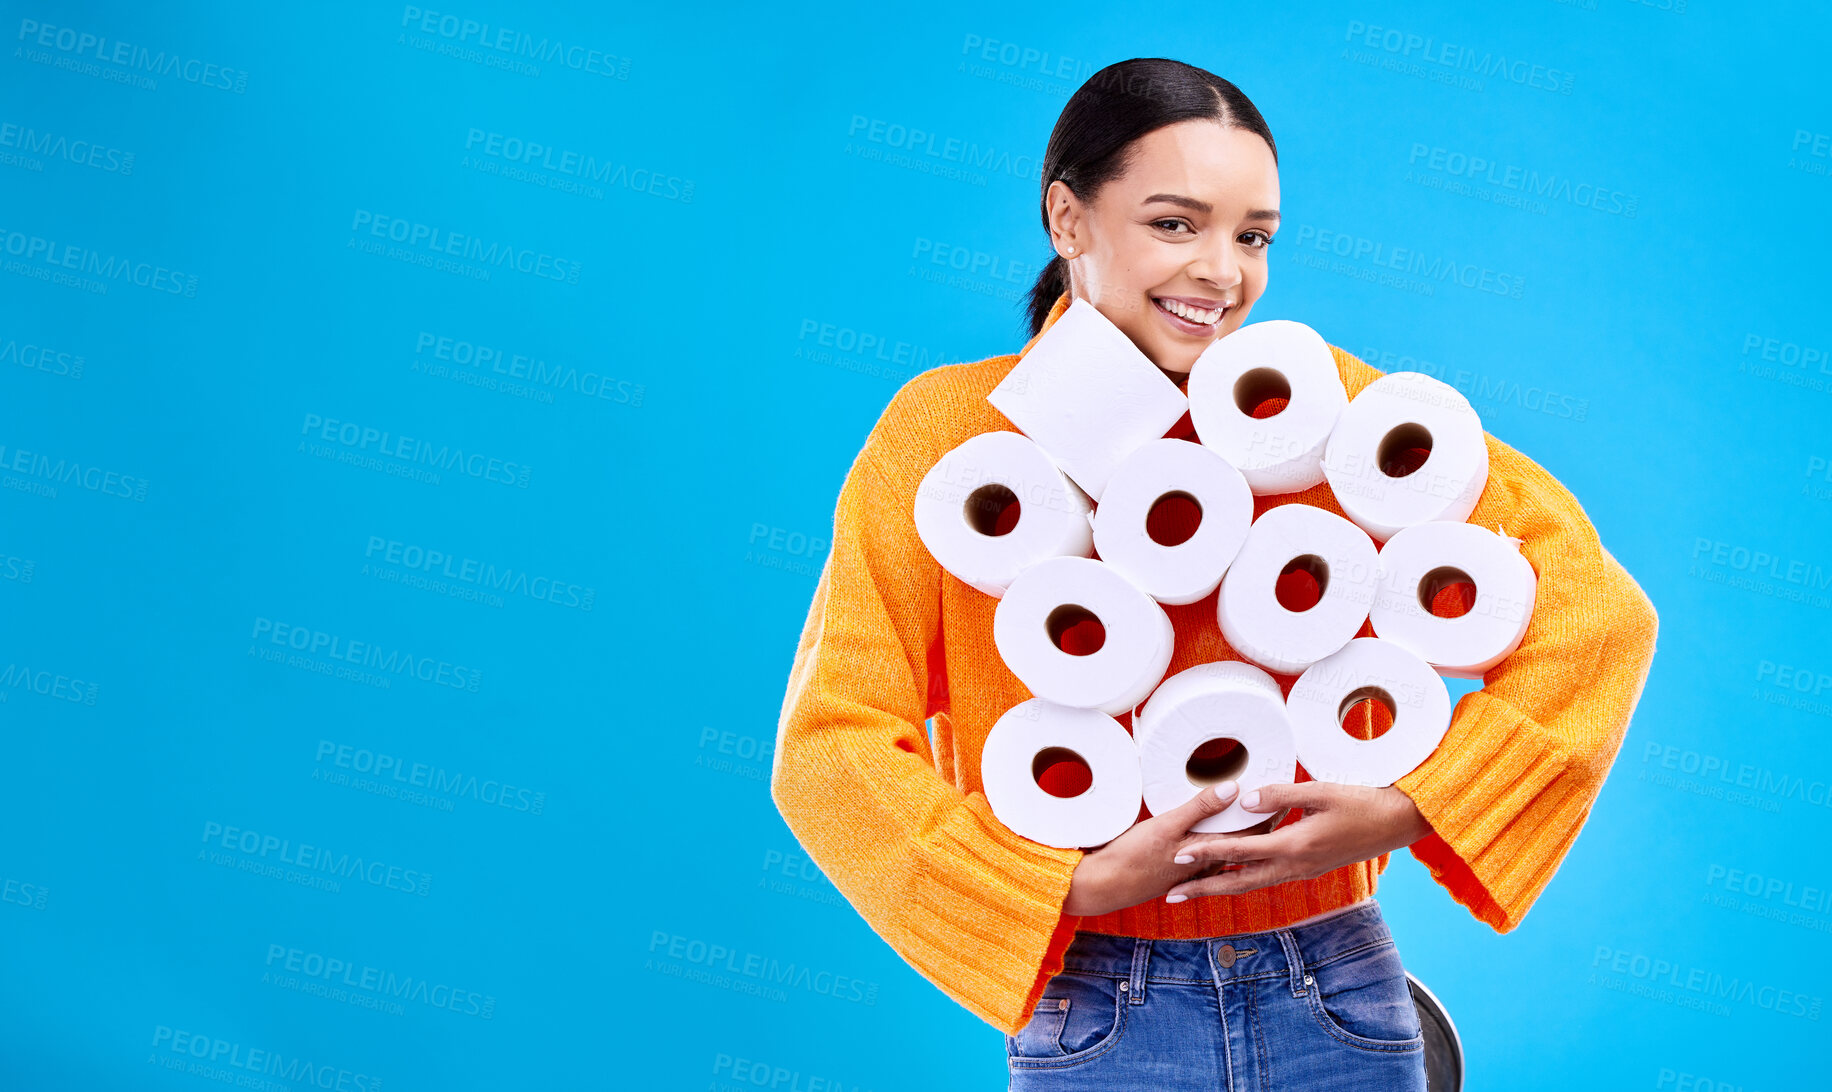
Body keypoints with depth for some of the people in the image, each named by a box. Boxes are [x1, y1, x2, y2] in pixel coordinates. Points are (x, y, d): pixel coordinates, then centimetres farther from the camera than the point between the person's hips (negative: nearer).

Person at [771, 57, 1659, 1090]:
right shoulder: (947, 429, -4)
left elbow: (1599, 610, -3)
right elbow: (830, 748, -8)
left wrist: (1408, 809, -13)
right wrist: (1079, 883, -15)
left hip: (1338, 996, 1)